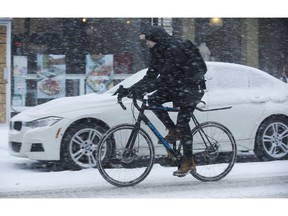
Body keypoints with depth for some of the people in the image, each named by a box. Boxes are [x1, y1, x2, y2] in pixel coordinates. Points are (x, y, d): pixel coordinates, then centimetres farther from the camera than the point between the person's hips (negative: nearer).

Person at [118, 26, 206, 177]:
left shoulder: (175, 50, -26)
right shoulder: (157, 53, 2)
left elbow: (164, 78, -33)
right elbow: (150, 76, -1)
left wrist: (141, 90, -38)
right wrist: (130, 89, -13)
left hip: (191, 87, -8)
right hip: (175, 86, 8)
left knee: (183, 122, -13)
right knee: (153, 100, -12)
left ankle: (188, 162, -5)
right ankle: (173, 131, 3)